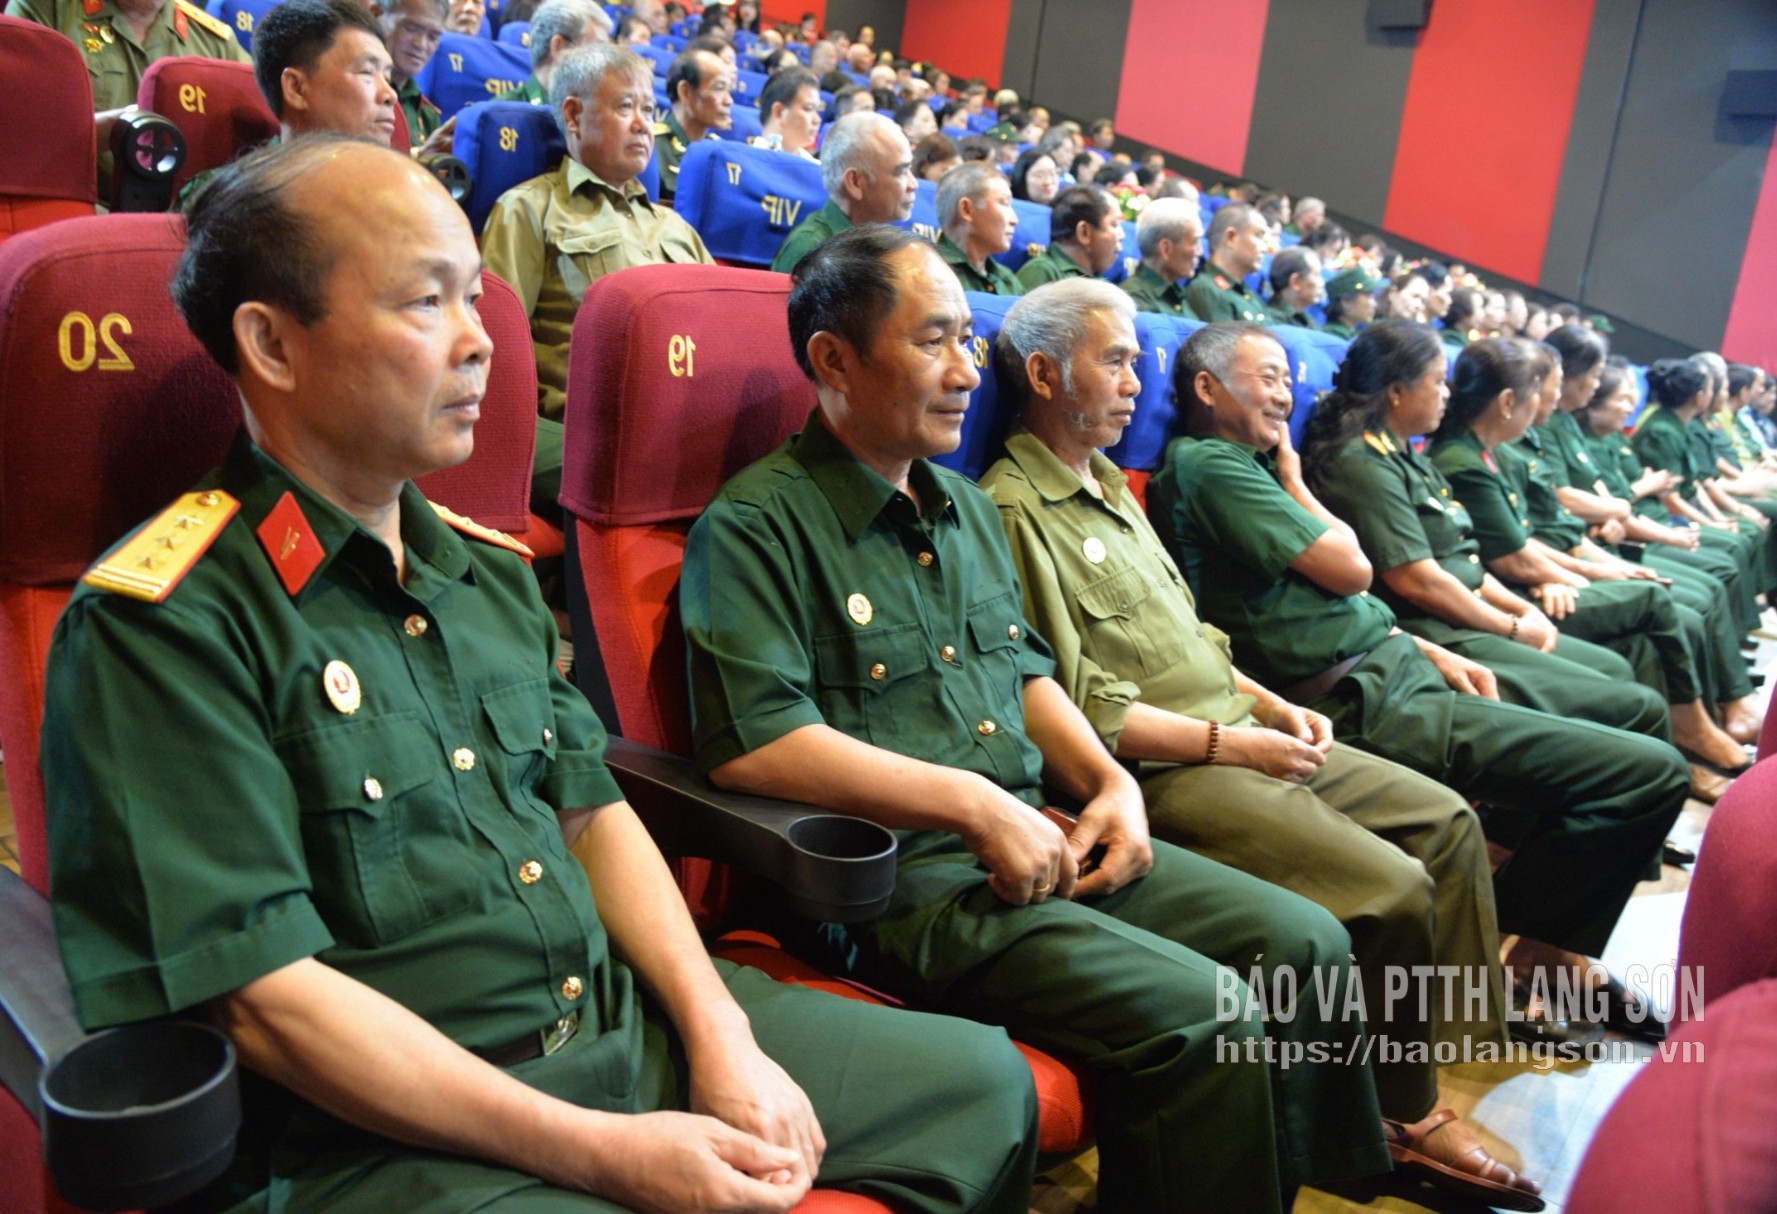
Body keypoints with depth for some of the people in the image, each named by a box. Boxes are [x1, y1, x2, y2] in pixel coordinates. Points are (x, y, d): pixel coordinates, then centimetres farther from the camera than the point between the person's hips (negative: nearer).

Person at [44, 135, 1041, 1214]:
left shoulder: (494, 570, 12)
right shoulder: (161, 626, -12)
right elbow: (263, 994, -17)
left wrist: (723, 1033, -1)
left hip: (627, 1019, 8)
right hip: (391, 1127, -7)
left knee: (983, 1082, 11)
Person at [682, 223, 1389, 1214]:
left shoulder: (967, 508, 18)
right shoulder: (757, 525, -11)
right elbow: (752, 742, -22)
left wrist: (1109, 781, 6)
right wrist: (974, 804, -20)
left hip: (1036, 840, 9)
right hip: (897, 874, -8)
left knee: (1309, 943, 3)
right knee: (1198, 1017, -23)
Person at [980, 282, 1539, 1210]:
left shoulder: (1110, 487, 17)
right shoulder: (1012, 509, -14)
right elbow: (1079, 709, -19)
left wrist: (1272, 706, 8)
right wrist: (1227, 742, -17)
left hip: (1238, 737, 10)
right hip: (1164, 772, -10)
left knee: (1445, 820, 9)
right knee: (1393, 888, -17)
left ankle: (1468, 1050, 16)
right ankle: (1406, 1118, 6)